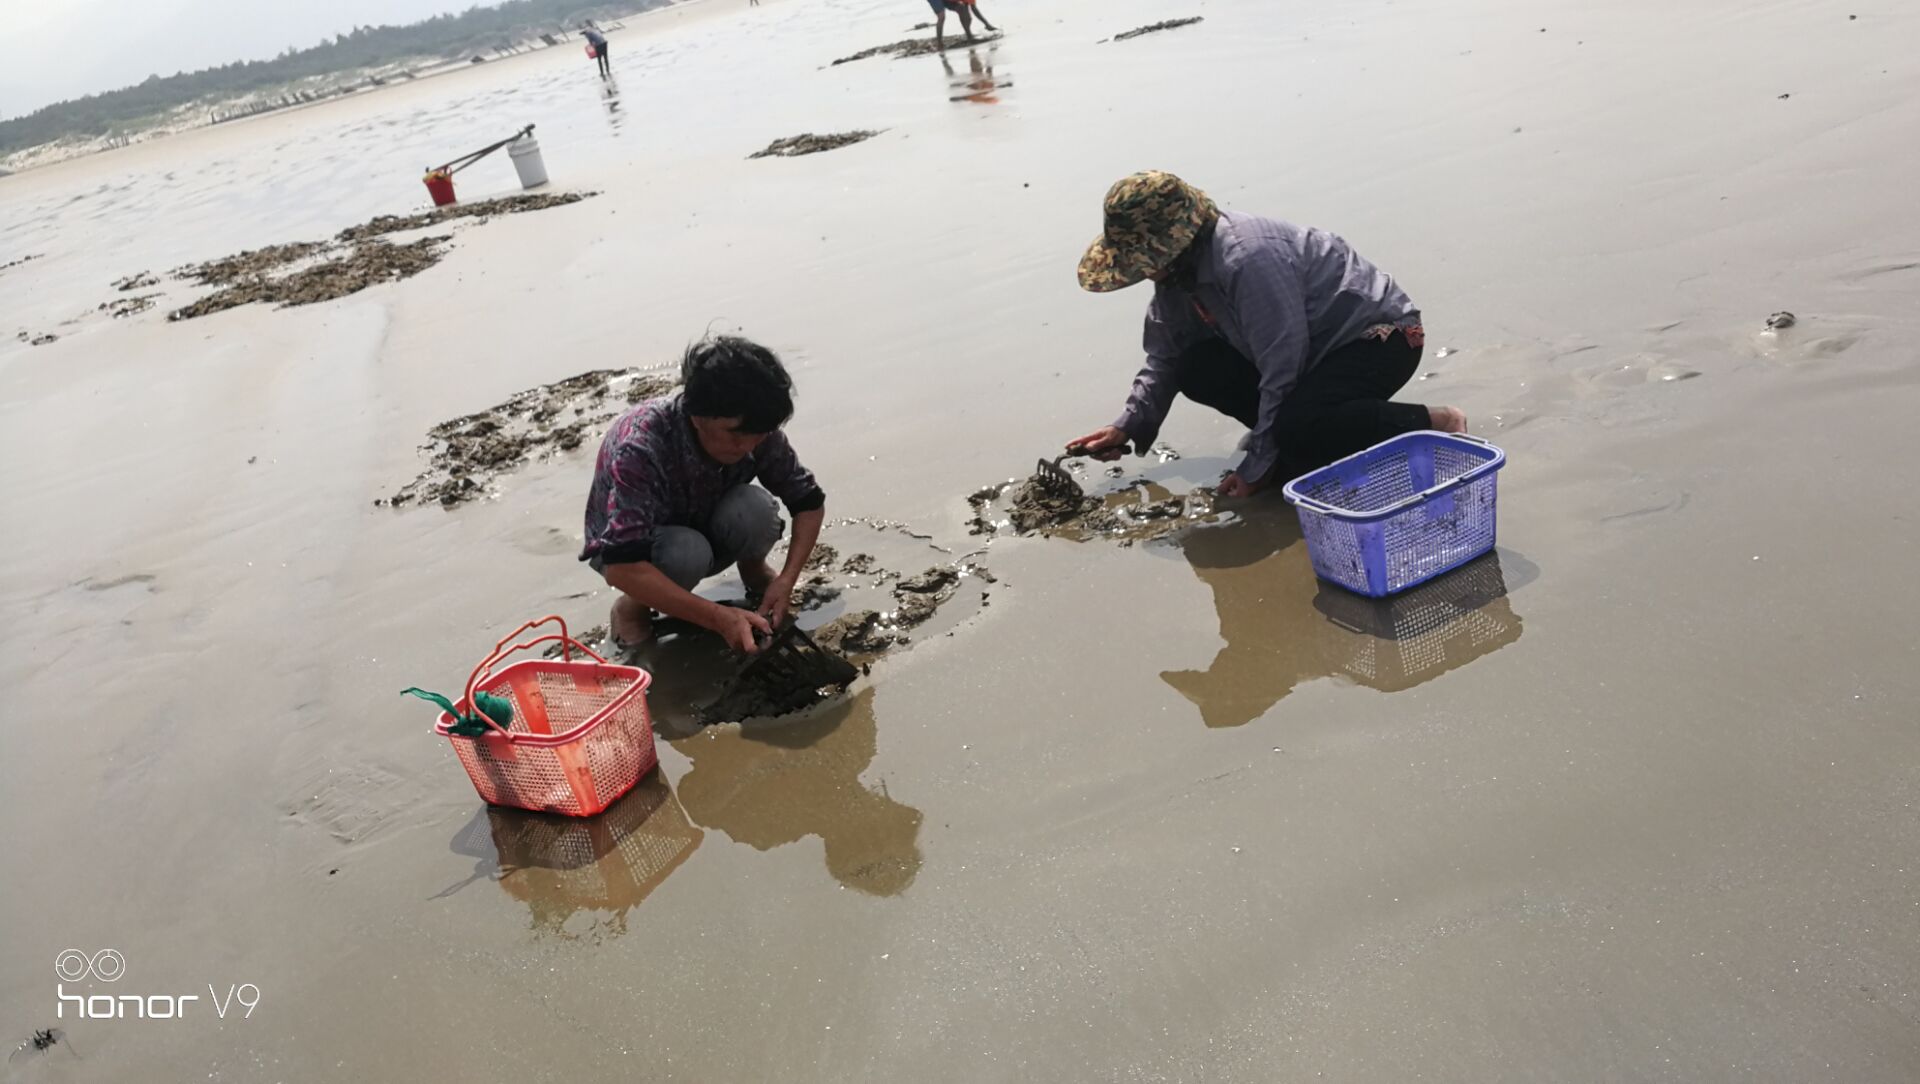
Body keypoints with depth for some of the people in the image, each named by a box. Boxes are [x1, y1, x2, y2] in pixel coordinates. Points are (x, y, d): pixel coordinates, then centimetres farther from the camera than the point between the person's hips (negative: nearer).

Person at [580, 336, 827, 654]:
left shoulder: (754, 432, -24)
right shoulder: (640, 448, -39)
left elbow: (809, 502, -12)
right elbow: (622, 568, -45)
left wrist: (786, 580, -28)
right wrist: (719, 617, -51)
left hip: (703, 529, 3)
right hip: (629, 549, -3)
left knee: (754, 508, -30)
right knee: (686, 551, -38)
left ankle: (754, 571, 3)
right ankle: (633, 606, -6)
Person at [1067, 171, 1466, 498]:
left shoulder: (1249, 259, -31)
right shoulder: (1179, 269, -2)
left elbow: (1283, 370, -28)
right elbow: (1165, 357, 10)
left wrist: (1258, 467, -21)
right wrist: (1128, 427, -1)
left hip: (1381, 335, -9)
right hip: (1317, 347, 9)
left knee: (1298, 428, -35)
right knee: (1197, 369, -7)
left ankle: (1436, 425, -15)